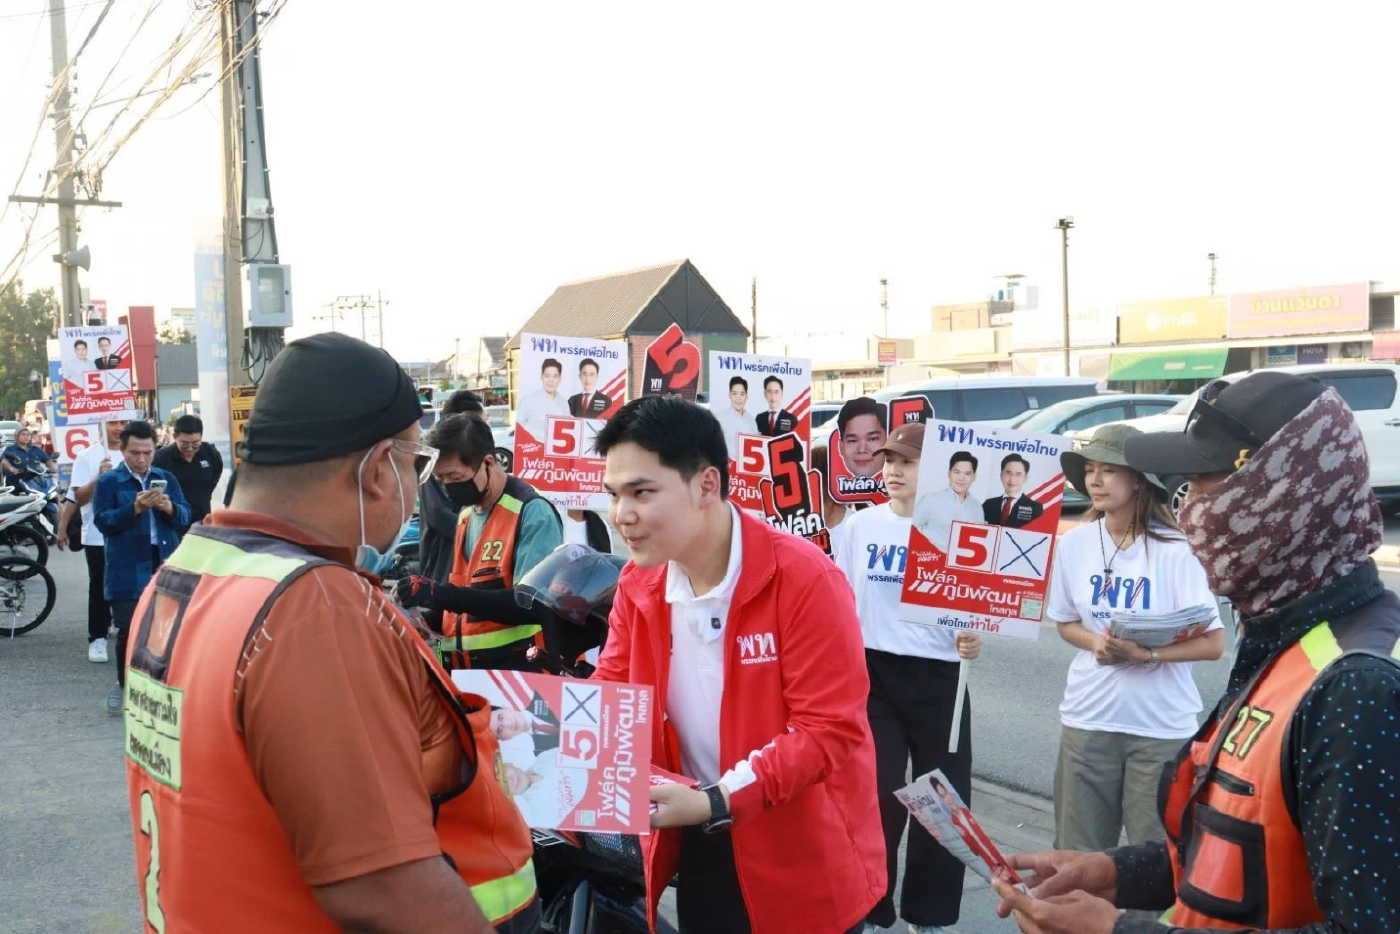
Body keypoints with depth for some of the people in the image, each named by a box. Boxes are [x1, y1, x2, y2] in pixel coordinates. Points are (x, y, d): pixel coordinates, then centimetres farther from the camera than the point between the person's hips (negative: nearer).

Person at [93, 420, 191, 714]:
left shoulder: (167, 478, 11)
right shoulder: (108, 482, 1)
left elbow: (185, 518, 6)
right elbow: (103, 522, -10)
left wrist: (170, 508, -16)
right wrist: (135, 508, -23)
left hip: (166, 566, 3)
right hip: (127, 570, -3)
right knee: (129, 630, -1)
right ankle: (124, 685, 16)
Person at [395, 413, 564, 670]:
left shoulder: (532, 512, -13)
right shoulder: (465, 513, 11)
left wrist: (442, 595, -27)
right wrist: (427, 621, -1)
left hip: (514, 670, -7)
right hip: (462, 669, 7)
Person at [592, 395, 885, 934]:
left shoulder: (803, 578, -21)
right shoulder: (637, 584, -2)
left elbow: (831, 730, -22)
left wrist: (715, 802, -30)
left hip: (802, 858, -5)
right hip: (697, 847, 5)